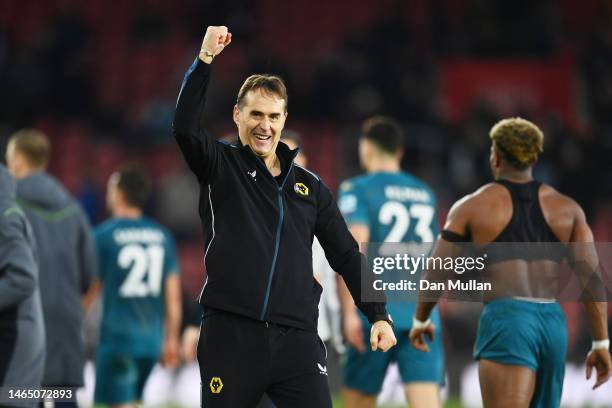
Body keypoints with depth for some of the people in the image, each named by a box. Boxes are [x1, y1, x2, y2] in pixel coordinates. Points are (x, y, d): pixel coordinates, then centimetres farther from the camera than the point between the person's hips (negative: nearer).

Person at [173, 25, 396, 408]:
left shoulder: (310, 186, 15)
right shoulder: (221, 167, 6)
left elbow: (346, 256, 16)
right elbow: (185, 128, -14)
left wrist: (379, 315, 7)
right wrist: (205, 59, -20)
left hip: (297, 337, 2)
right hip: (231, 334, -2)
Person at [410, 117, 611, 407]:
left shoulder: (471, 207, 4)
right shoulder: (567, 208, 12)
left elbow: (435, 274, 7)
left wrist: (420, 320, 24)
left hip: (506, 321, -5)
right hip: (553, 324, 5)